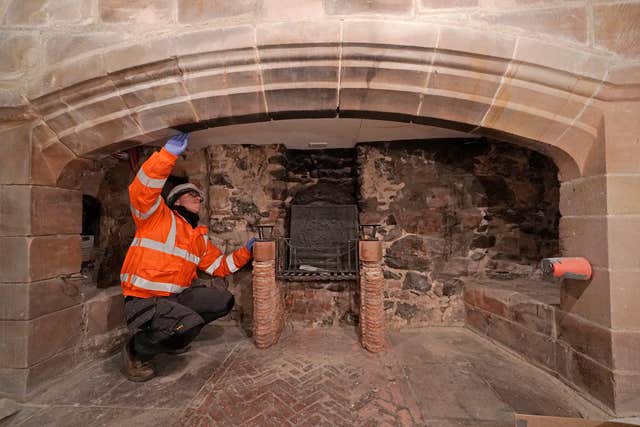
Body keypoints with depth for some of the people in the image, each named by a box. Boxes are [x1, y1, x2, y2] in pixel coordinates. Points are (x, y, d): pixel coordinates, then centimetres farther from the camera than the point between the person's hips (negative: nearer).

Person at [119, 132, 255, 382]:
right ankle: (136, 351, 1)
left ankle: (173, 338, 16)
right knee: (191, 323, -30)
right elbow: (141, 190, -26)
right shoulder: (157, 216, -5)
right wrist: (169, 153, -34)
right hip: (143, 300, -7)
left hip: (176, 296, 7)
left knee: (224, 301, 0)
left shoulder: (200, 238, 13)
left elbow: (219, 266, 15)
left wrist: (245, 252, 5)